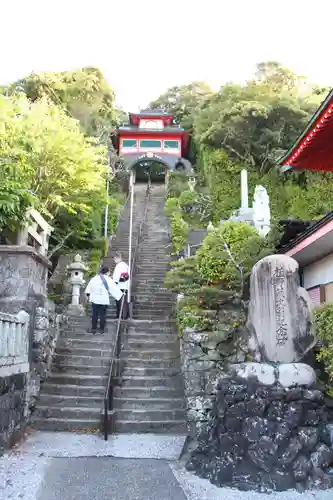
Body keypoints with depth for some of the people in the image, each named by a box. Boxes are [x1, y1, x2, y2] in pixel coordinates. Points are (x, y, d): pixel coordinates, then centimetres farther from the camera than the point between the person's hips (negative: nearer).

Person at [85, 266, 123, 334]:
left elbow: (89, 287, 13)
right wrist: (121, 295, 4)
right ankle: (102, 329, 11)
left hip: (94, 299, 3)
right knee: (102, 315, 7)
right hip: (104, 300, -3)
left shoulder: (94, 278, 4)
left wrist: (88, 294, 28)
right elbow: (114, 289, -4)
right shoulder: (108, 280, -5)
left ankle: (93, 329, 10)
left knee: (94, 314, 8)